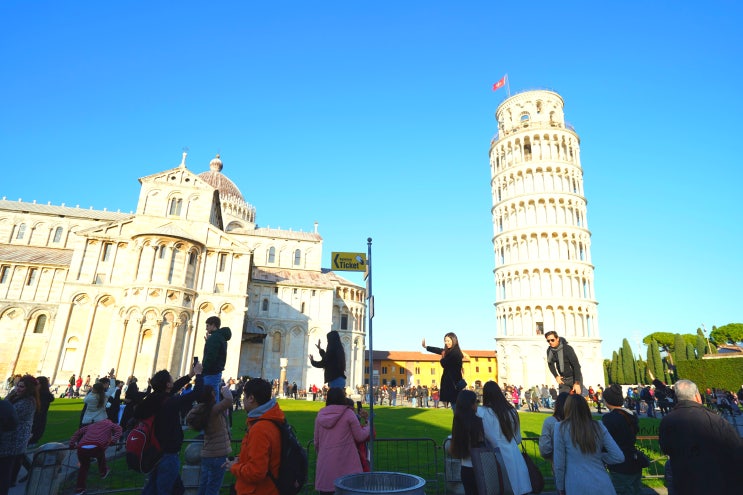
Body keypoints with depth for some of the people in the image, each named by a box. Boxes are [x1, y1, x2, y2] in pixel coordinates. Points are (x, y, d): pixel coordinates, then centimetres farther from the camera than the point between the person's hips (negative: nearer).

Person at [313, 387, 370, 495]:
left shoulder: (320, 415, 6)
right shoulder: (348, 413, -6)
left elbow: (316, 442, 14)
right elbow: (360, 437, -2)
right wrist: (367, 427, 16)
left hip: (324, 463, 4)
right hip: (345, 463, -4)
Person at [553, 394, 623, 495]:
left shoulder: (561, 427, -9)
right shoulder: (598, 426, 0)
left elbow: (559, 463, -6)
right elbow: (619, 457, -2)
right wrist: (599, 456, 14)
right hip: (602, 485, 2)